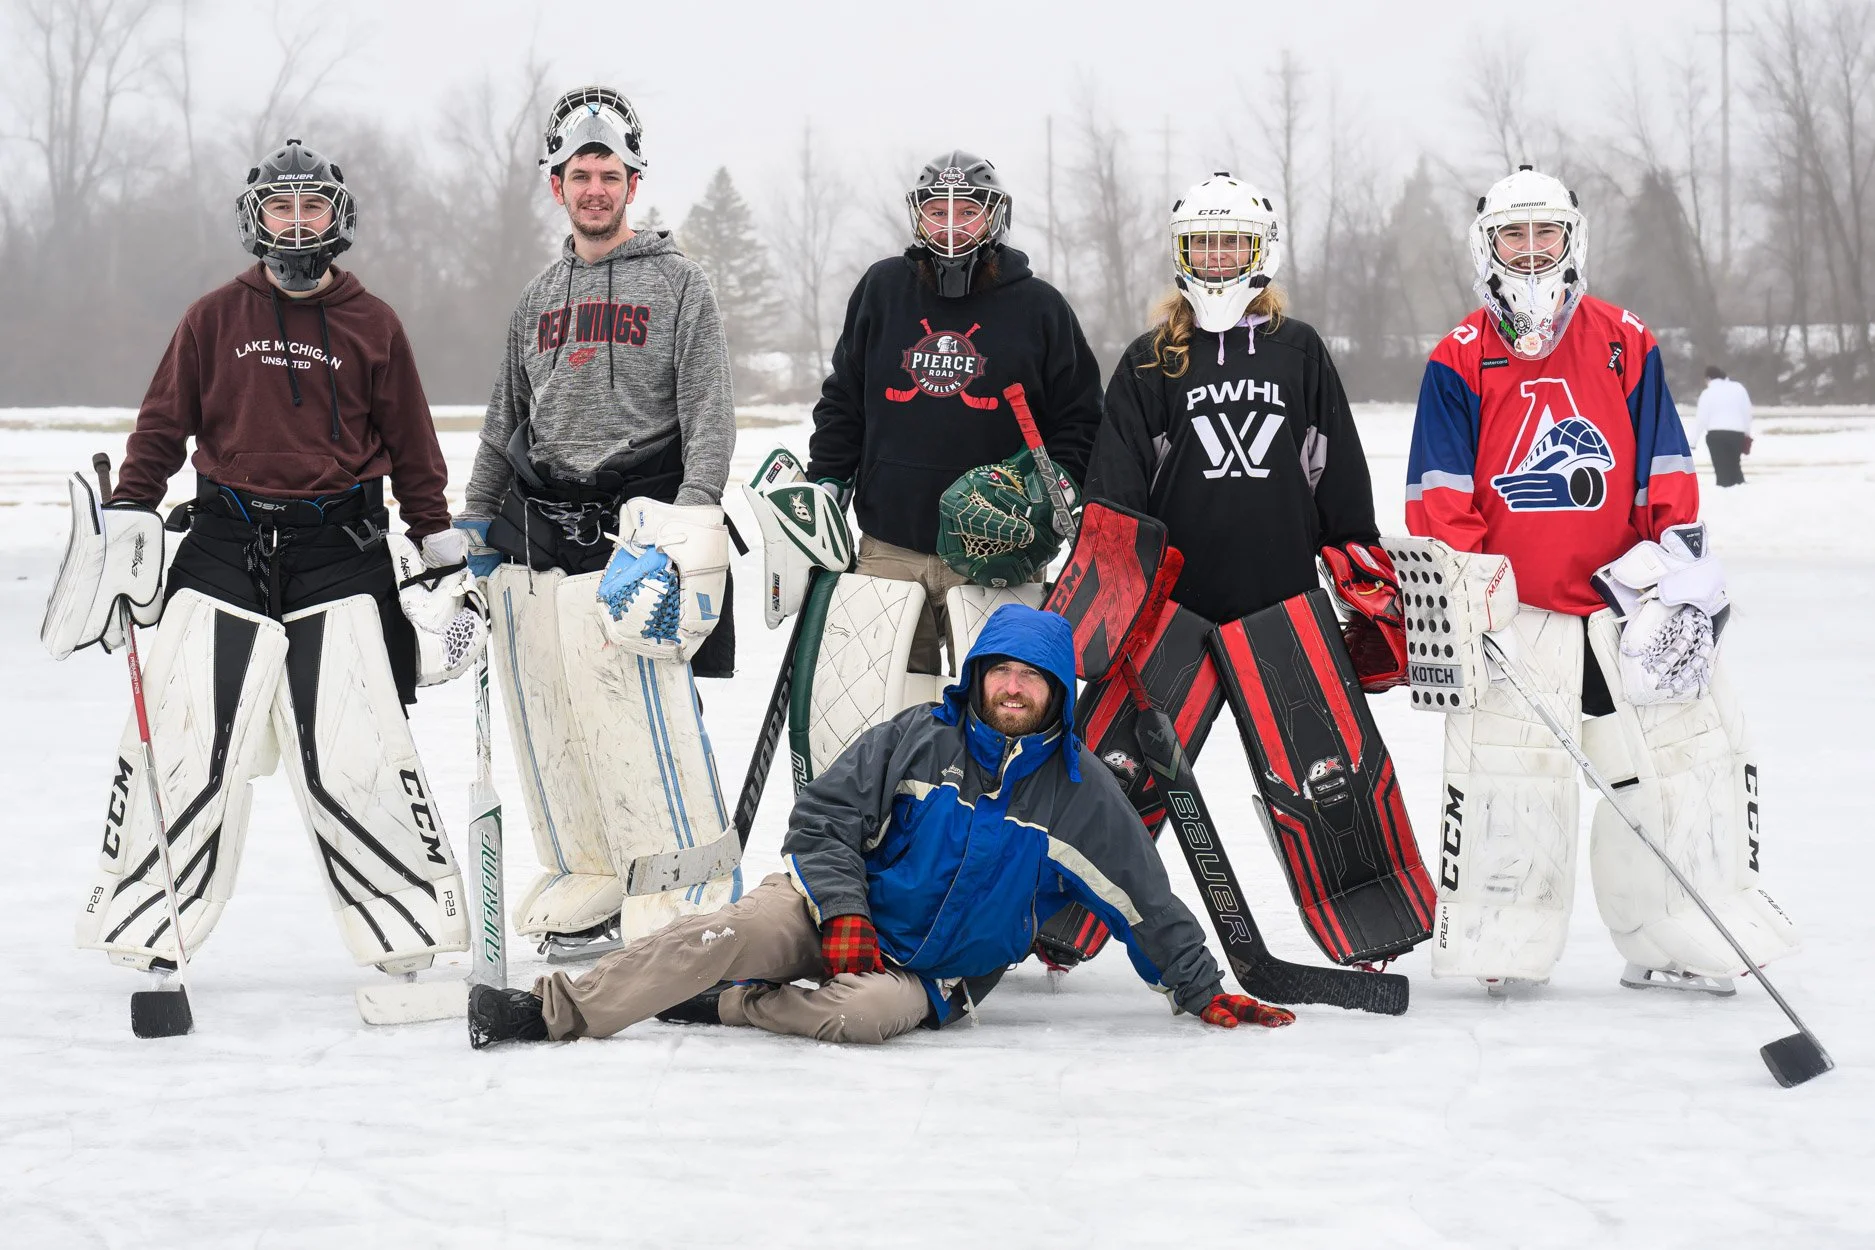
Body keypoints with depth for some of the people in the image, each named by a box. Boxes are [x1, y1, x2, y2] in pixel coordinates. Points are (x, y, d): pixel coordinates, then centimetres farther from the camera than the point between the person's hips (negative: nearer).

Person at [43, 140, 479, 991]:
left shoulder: (372, 326, 7)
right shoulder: (215, 318, 8)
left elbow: (412, 450, 11)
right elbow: (163, 426, 11)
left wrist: (442, 558, 9)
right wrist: (126, 521, 1)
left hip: (340, 553, -1)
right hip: (224, 544, 1)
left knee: (354, 753, -8)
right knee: (179, 742, -4)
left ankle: (408, 935, 2)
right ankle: (143, 931, 8)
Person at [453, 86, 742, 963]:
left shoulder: (676, 284, 2)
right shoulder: (538, 300, 17)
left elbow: (710, 416, -4)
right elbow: (505, 423, 23)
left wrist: (688, 525, -14)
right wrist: (473, 528, 18)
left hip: (635, 528, -6)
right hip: (537, 536, 6)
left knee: (649, 727, -12)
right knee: (551, 726, 5)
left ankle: (695, 907, -7)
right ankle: (589, 889, 15)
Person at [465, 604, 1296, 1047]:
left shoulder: (1080, 796, 0)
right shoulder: (917, 741, 0)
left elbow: (1148, 907, 6)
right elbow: (824, 816, -1)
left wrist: (1204, 995, 4)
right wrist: (845, 913, -14)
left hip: (933, 970, 0)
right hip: (835, 911, 1)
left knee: (871, 1012, -37)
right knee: (726, 937, -27)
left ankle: (722, 1008, -23)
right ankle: (554, 1012, -28)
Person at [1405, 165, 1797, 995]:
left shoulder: (1624, 345, 5)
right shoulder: (1460, 363, 1)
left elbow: (1666, 476, 5)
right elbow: (1440, 501, -2)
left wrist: (1678, 573, -2)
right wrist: (1451, 606, -10)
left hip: (1627, 604, 2)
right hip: (1515, 609, -2)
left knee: (1695, 754, -3)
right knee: (1501, 777, -7)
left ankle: (1677, 944, 8)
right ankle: (1500, 949, 9)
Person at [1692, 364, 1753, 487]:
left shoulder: (1708, 393, -2)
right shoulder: (1739, 388, 8)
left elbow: (1701, 419, -3)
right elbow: (1747, 412, 12)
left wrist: (1693, 440, 3)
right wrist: (1747, 433, 23)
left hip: (1716, 435, -3)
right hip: (1737, 434, 3)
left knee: (1722, 469, -1)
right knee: (1734, 466, 19)